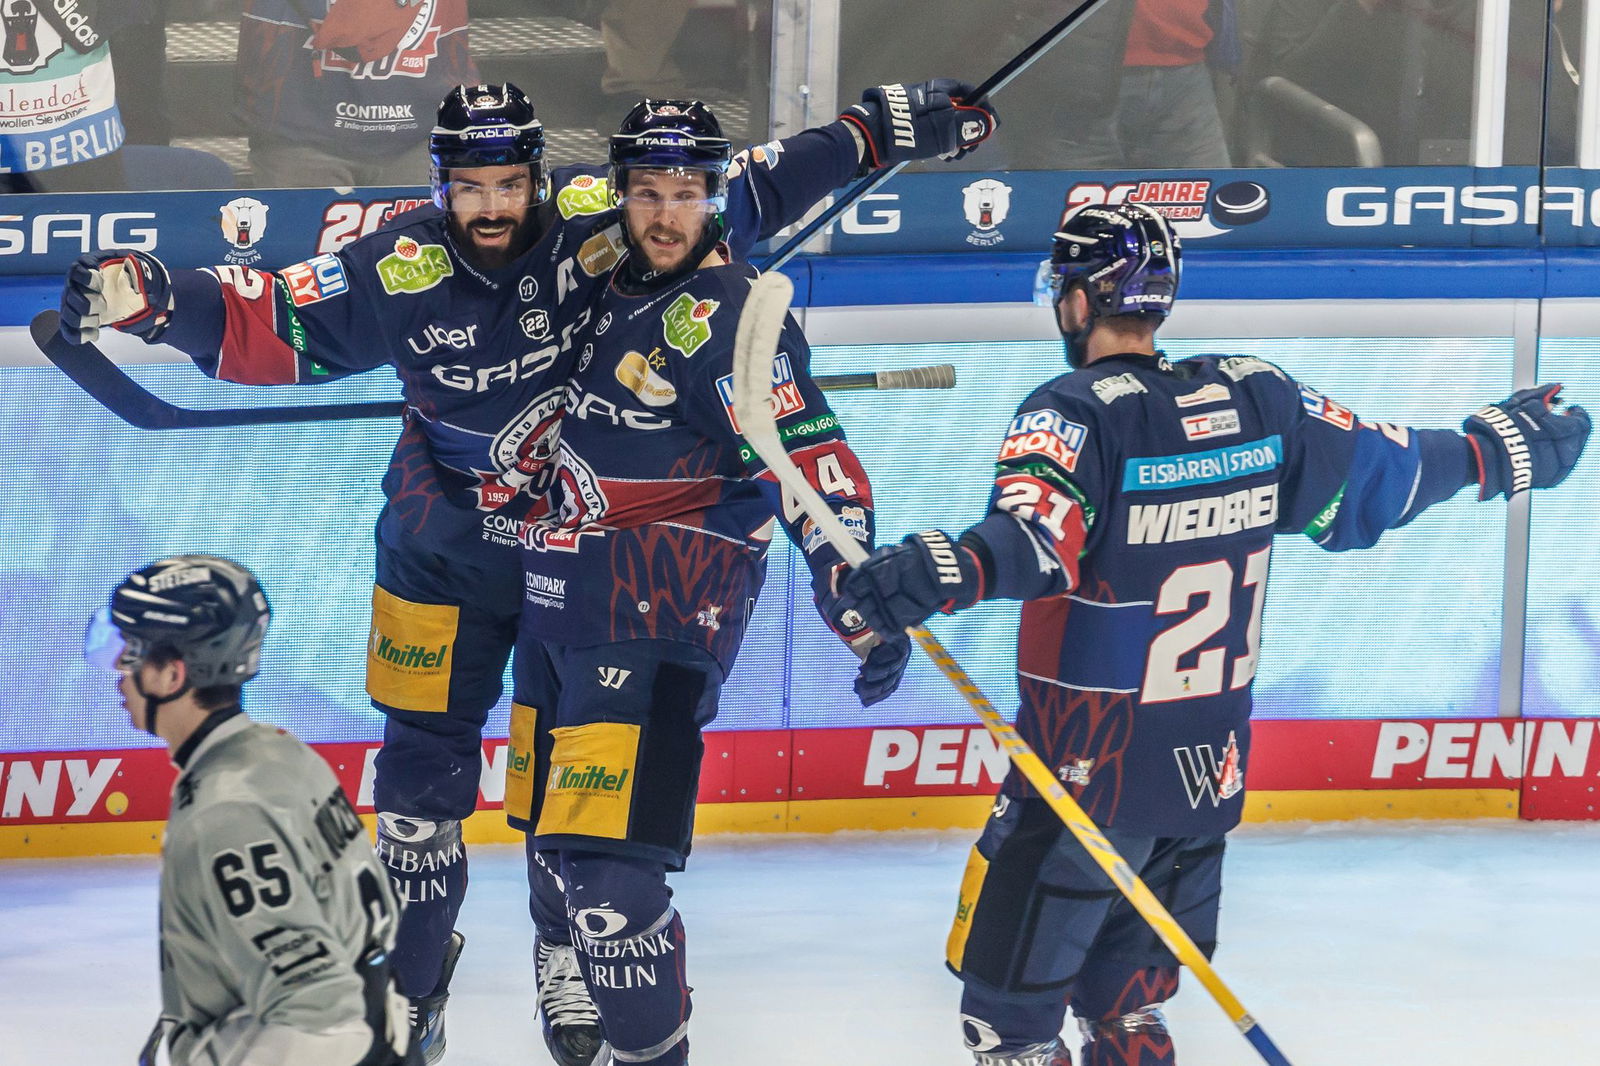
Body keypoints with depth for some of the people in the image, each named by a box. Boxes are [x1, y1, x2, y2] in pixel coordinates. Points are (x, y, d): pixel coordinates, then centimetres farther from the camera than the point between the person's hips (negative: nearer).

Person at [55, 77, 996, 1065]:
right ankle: (413, 976, 20)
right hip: (445, 556, 0)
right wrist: (155, 297, -31)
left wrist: (883, 129, -8)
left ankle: (571, 964, 27)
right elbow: (271, 329, -15)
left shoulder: (597, 220, -17)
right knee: (423, 764, 3)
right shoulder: (400, 271, -17)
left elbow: (745, 194, -9)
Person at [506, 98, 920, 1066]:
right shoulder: (610, 289, 9)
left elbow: (815, 464, -22)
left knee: (605, 861, -18)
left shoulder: (728, 314, -15)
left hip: (659, 623, -9)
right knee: (552, 839, 16)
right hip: (563, 608, 9)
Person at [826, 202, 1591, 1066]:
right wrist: (1503, 445, 26)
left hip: (1088, 775, -6)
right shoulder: (1254, 396, 1)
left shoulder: (1074, 413, -16)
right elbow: (1376, 478, 11)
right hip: (1210, 770, 6)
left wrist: (944, 570, -51)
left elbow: (1037, 540, -34)